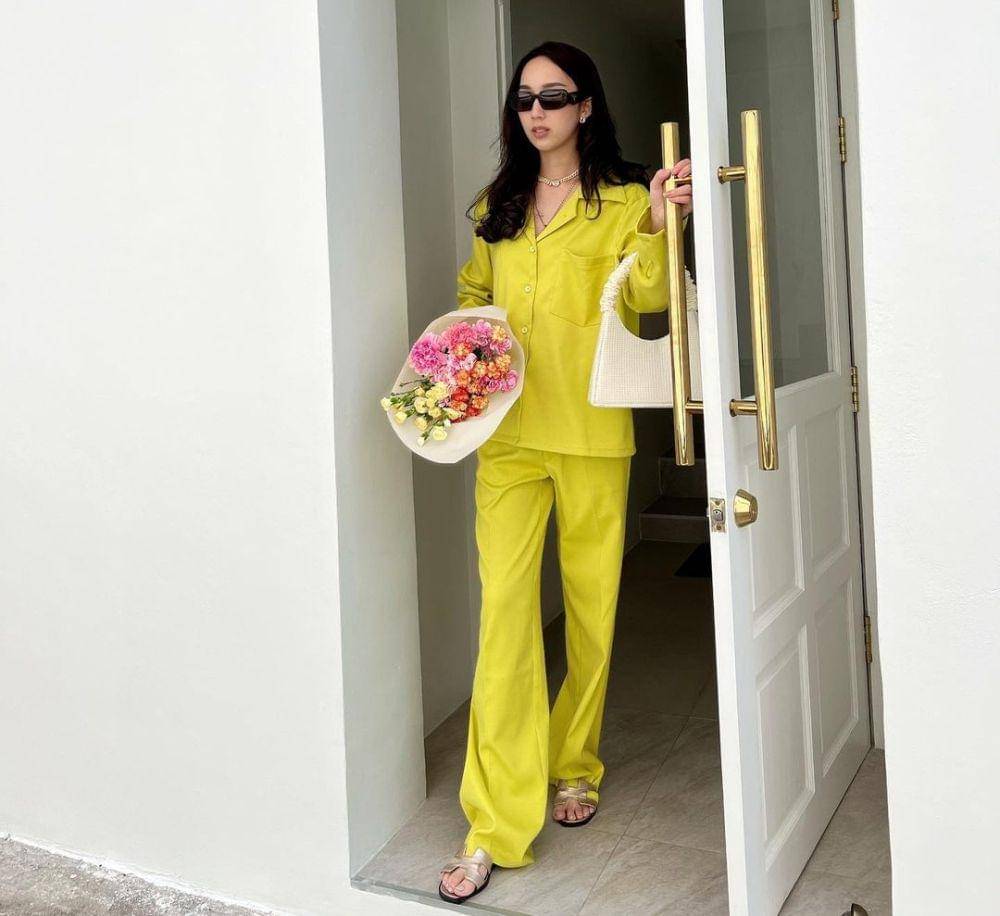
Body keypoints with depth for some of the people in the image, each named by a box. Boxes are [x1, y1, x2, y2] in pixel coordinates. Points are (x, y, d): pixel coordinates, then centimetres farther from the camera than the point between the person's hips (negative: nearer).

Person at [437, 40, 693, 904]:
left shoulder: (622, 200, 4)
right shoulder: (497, 206, 16)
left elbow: (647, 299, -7)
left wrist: (659, 224, -24)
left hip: (591, 431, -2)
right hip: (506, 431, 2)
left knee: (593, 607, 7)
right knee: (504, 609, -7)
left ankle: (575, 765, 30)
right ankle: (495, 825, -3)